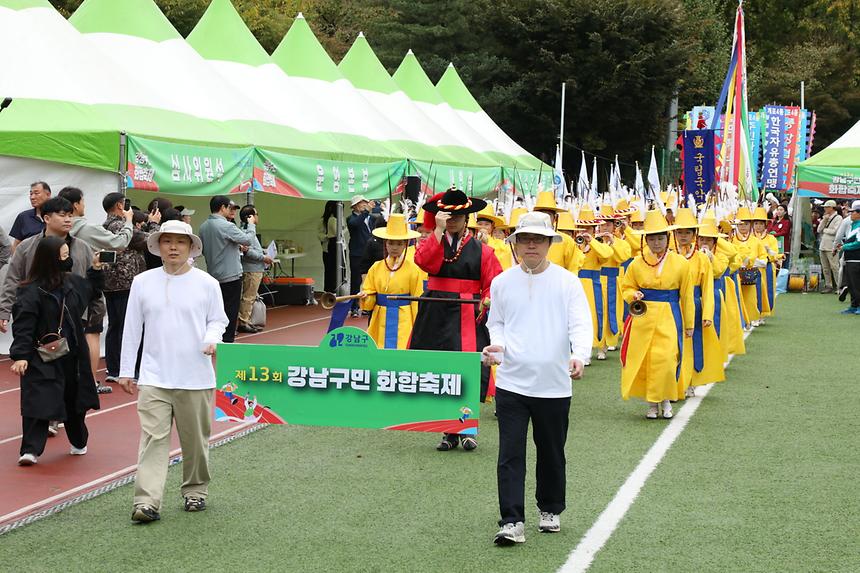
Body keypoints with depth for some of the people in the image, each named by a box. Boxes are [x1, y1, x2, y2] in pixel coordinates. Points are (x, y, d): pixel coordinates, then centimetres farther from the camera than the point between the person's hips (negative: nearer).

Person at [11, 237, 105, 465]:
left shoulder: (72, 282, 6)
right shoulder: (30, 292, -16)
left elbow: (92, 292, 29)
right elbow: (23, 327, -20)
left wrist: (96, 269, 18)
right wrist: (20, 356, -26)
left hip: (72, 356, 7)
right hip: (43, 359, -7)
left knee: (75, 400, 18)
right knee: (39, 402, -12)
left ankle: (78, 442, 35)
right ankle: (30, 450, -11)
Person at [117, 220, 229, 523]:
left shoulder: (207, 284, 1)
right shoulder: (143, 282, 3)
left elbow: (218, 320, 10)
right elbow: (132, 328, 8)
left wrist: (212, 339, -13)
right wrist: (126, 371, 9)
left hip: (195, 378, 0)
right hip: (154, 378, 0)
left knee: (195, 440, 11)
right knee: (153, 438, -9)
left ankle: (195, 491, 29)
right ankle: (147, 502, -13)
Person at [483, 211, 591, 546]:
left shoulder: (567, 281, -2)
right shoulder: (502, 282, 5)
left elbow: (580, 324, -7)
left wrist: (579, 356, -25)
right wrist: (497, 344, -5)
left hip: (554, 384, 0)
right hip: (511, 381, 1)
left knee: (551, 453, 13)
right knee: (510, 454, -6)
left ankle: (551, 511, 32)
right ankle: (512, 522, -5)